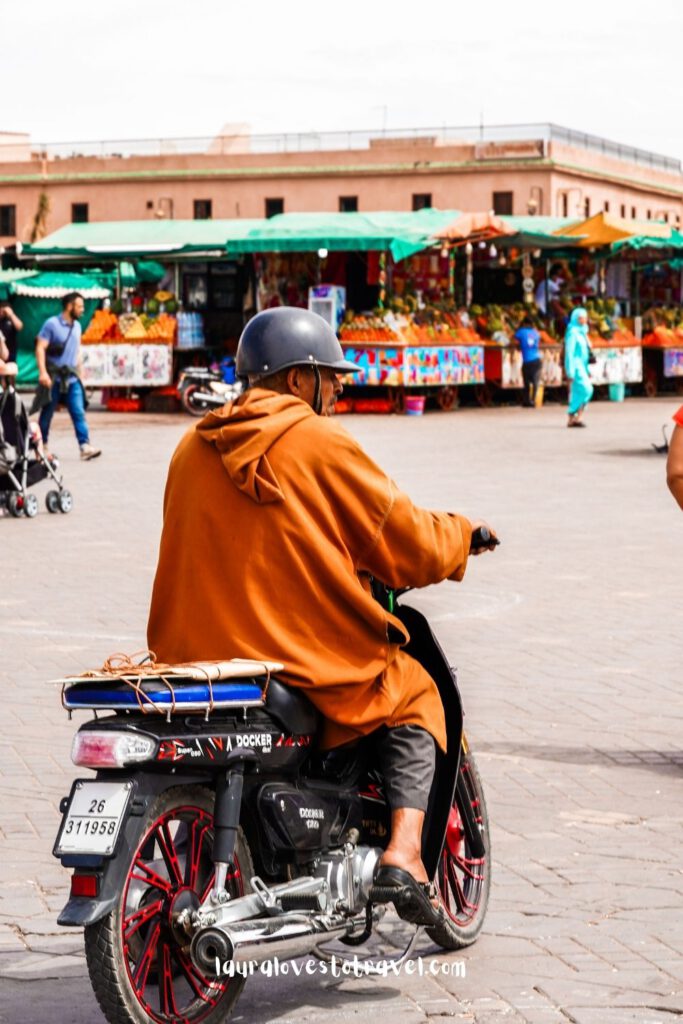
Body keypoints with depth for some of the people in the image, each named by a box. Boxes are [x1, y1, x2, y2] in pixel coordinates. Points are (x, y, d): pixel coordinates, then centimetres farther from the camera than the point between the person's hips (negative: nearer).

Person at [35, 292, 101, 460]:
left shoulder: (77, 326, 12)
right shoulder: (51, 324, -8)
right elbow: (40, 348, -12)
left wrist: (79, 372, 20)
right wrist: (43, 372, -22)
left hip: (72, 378, 5)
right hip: (54, 378, -5)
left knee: (79, 413, -7)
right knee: (47, 413, 6)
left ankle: (85, 446, -13)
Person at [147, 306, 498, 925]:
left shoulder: (193, 449, 8)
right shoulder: (321, 442, -8)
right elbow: (405, 542, -4)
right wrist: (462, 533, 16)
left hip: (198, 658, 5)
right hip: (314, 664, -5)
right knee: (414, 695, 21)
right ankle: (404, 850, 2)